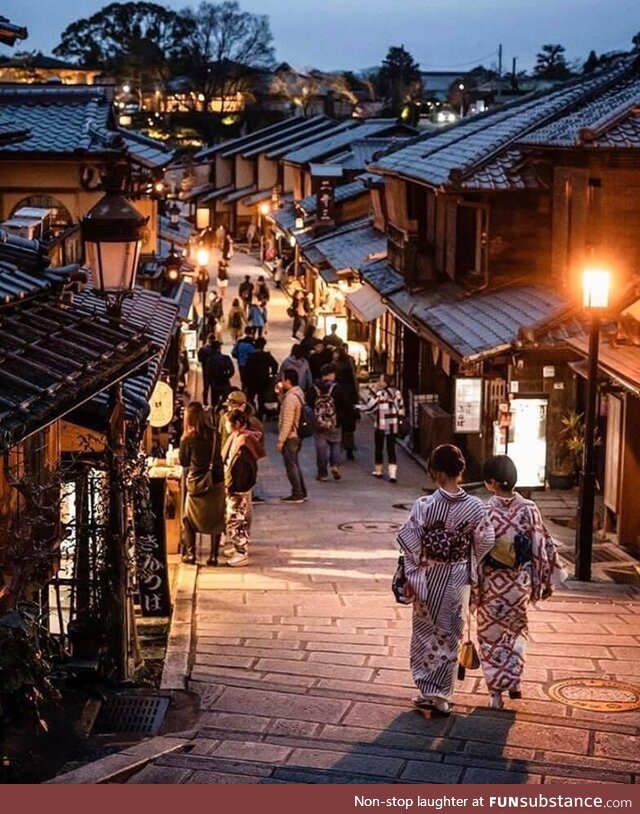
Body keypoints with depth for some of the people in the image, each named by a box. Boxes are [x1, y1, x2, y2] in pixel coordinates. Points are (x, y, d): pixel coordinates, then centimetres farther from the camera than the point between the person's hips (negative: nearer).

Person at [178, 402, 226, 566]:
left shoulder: (187, 439, -9)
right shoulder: (215, 434, -2)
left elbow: (183, 462, 3)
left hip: (196, 483, -2)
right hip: (216, 481, 2)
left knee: (189, 519, 15)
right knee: (216, 519, 10)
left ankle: (190, 554, 10)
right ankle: (213, 556, 8)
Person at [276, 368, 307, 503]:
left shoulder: (290, 398, -24)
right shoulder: (298, 392, 5)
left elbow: (287, 422, -24)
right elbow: (284, 405, 19)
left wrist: (280, 440, -18)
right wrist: (281, 393, 4)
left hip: (290, 437, -10)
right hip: (297, 435, 10)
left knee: (291, 466, 0)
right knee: (295, 465, 19)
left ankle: (297, 495, 6)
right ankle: (302, 492, 24)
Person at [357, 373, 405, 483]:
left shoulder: (379, 394, -14)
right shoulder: (396, 393, 2)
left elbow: (370, 407, -13)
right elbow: (401, 408, 6)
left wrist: (358, 407, 0)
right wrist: (399, 419, 15)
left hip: (381, 425, -4)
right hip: (393, 426, 4)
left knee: (379, 448, 13)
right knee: (391, 449, 2)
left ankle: (378, 471, 27)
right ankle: (393, 474, -9)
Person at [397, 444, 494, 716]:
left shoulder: (425, 506, -18)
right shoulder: (475, 506, -12)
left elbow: (407, 540, -17)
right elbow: (485, 541, -4)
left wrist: (413, 569, -1)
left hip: (429, 578, -2)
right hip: (458, 580, 2)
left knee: (426, 632, 16)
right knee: (451, 635, 14)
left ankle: (428, 691, 18)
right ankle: (442, 696, 19)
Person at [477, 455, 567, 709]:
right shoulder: (529, 509, -10)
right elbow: (542, 548, -4)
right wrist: (547, 581, 8)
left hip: (491, 584, -2)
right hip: (520, 583, 2)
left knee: (491, 633, 13)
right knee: (516, 629, 25)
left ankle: (496, 693, 15)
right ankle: (514, 681, 22)